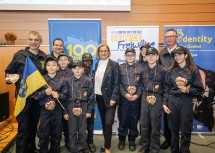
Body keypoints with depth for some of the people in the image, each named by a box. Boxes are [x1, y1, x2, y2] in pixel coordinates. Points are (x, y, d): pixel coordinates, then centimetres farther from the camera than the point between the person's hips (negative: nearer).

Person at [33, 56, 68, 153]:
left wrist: (59, 95, -16)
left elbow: (65, 95, 3)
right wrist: (44, 92, -17)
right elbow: (35, 95, -1)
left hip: (57, 110, 1)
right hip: (44, 110, 0)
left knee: (56, 134, 12)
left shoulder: (62, 80, 0)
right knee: (43, 134, 6)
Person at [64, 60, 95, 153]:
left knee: (82, 131, 8)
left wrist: (89, 111, -2)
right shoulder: (68, 81, 1)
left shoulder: (87, 81, -2)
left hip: (83, 107, -1)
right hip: (71, 107, 1)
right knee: (72, 131, 8)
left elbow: (91, 97, 1)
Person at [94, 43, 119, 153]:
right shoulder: (97, 64, 10)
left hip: (109, 97, -5)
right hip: (99, 97, 5)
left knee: (108, 122, -9)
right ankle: (106, 143, 31)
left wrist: (113, 98, -17)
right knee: (103, 122, 14)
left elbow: (116, 83, -10)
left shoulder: (114, 64, -6)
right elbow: (95, 80, 11)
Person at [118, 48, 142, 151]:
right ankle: (121, 140, 23)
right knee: (123, 119, 5)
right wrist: (125, 94, -12)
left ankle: (132, 141, 24)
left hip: (136, 98, 1)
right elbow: (118, 83, -1)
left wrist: (137, 95, -10)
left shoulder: (140, 68, 7)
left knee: (134, 120, 8)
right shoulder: (120, 67, 6)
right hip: (124, 98, -1)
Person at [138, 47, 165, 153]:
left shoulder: (162, 70, -3)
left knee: (155, 125, 5)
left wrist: (156, 96, -6)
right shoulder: (143, 70, 7)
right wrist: (146, 95, 2)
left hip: (157, 98, -3)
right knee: (144, 124, 10)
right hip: (145, 98, 3)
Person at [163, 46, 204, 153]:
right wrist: (164, 103, 1)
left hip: (186, 101, -2)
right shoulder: (171, 70, 6)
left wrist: (188, 90, -17)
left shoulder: (193, 70, 0)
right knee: (173, 129, 10)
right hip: (172, 101, 2)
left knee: (186, 130, 3)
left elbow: (199, 89, 0)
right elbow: (166, 88, 7)